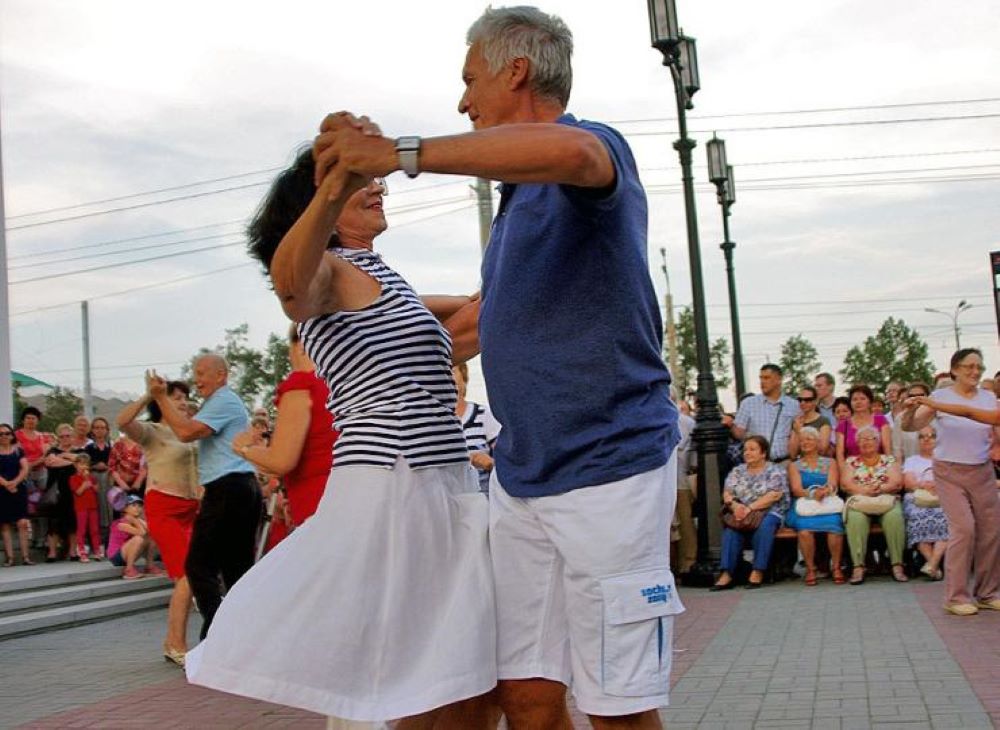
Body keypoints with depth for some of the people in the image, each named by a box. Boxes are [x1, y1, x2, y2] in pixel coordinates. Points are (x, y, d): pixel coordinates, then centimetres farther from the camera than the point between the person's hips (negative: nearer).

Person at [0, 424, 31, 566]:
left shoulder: (18, 450, 9)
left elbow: (25, 468, 0)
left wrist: (14, 482, -14)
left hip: (19, 489, 1)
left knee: (22, 523, -7)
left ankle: (25, 556, -6)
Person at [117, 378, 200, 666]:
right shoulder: (152, 431, -5)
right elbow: (122, 421, -25)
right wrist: (149, 395, -24)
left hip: (190, 509, 7)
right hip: (164, 509, -7)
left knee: (186, 577, 6)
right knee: (189, 575, -15)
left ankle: (172, 642, 18)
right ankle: (178, 646, -7)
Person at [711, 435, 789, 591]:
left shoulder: (775, 471, 3)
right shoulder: (737, 471, 17)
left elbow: (774, 496, -11)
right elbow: (727, 494, 7)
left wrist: (750, 508, -20)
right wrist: (735, 505, -16)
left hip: (770, 513, -3)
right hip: (741, 514, 3)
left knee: (764, 525, -37)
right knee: (730, 526, -29)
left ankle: (758, 572, -33)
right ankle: (727, 574, -36)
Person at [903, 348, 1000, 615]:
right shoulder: (940, 396, -3)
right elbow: (909, 426, -9)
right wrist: (910, 410, -30)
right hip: (949, 471, -4)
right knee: (963, 527, -14)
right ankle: (956, 596, -6)